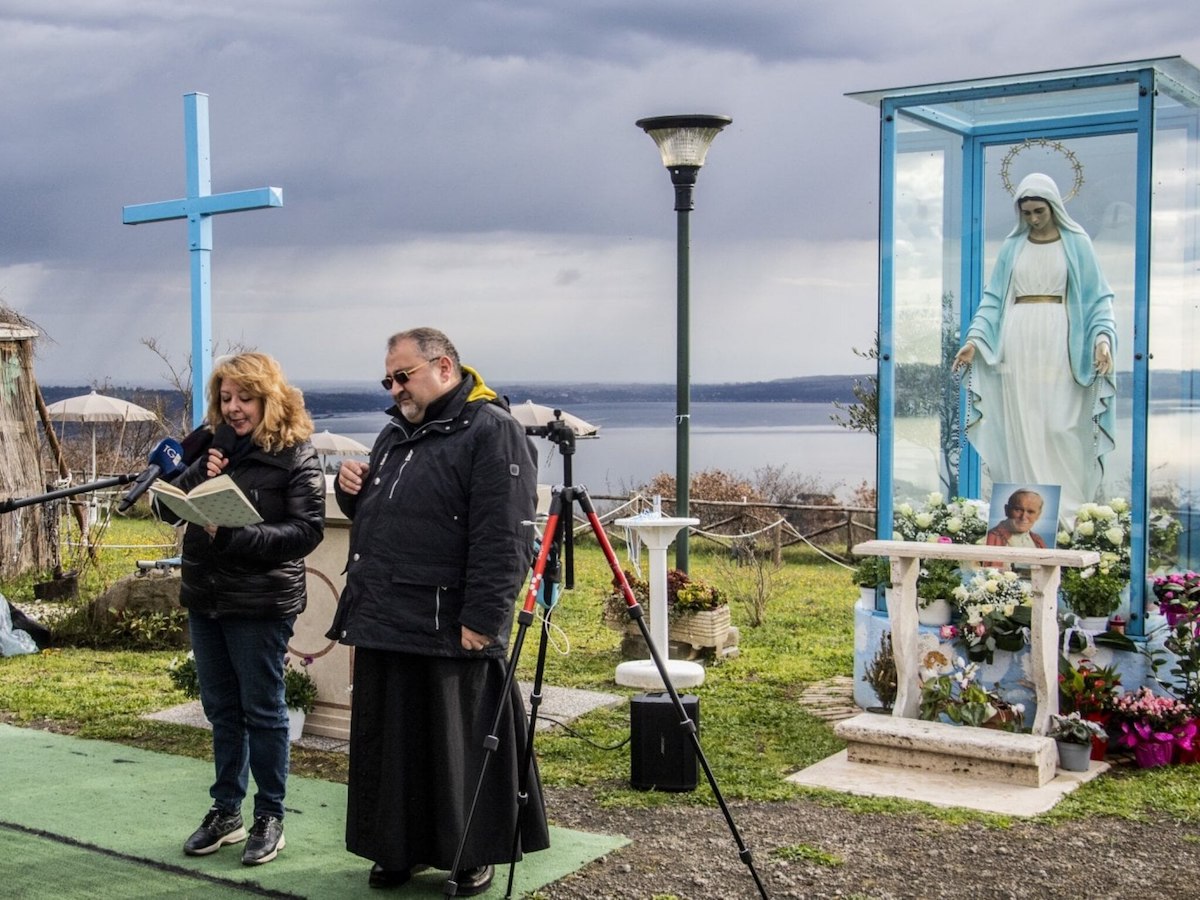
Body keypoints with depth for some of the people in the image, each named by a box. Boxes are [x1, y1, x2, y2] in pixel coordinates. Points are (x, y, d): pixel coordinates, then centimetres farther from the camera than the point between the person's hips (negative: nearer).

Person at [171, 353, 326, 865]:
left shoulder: (295, 457, -10)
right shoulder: (207, 444, 7)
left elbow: (308, 529, -17)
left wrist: (235, 536, -25)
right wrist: (201, 472, -14)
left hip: (261, 603, -6)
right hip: (204, 596, 6)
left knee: (262, 710, 4)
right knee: (221, 708, 14)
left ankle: (270, 817, 17)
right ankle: (225, 812, 26)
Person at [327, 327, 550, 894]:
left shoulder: (491, 431, -10)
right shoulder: (396, 433, 17)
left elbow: (504, 538, -17)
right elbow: (371, 516, 28)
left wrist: (483, 619, -21)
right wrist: (351, 489, 6)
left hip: (448, 631, -8)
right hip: (382, 623, 8)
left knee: (459, 747, 3)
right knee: (390, 745, 15)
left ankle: (474, 857, 19)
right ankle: (399, 850, 29)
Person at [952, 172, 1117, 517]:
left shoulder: (1076, 243, 5)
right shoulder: (1012, 246, 12)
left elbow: (1097, 297, 3)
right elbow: (993, 298, 11)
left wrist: (1103, 336, -13)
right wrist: (974, 339, -1)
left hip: (1059, 341, -2)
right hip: (1017, 341, 2)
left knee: (1060, 425, -7)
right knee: (1021, 427, 0)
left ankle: (1067, 508, -3)